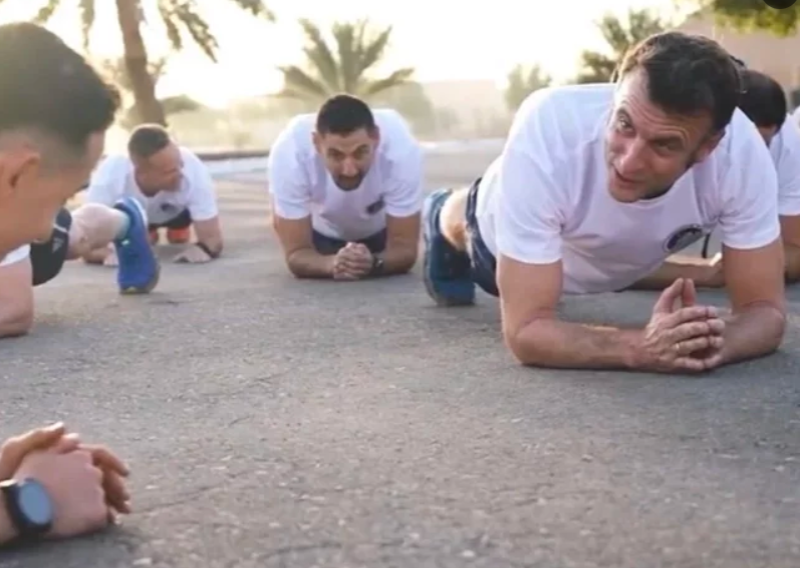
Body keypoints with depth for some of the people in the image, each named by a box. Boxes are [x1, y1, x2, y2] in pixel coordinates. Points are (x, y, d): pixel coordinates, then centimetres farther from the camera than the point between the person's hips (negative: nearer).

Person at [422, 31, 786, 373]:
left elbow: (765, 310, -33)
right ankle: (444, 221, 64)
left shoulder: (741, 148, -42)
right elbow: (525, 330, -45)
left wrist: (716, 341, -56)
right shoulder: (547, 133, -47)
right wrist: (641, 348, -61)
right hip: (506, 240, -3)